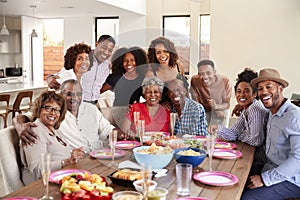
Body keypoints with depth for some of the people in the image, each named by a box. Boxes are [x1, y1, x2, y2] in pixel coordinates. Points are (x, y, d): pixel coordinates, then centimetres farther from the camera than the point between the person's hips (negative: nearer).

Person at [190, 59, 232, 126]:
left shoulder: (225, 81, -24)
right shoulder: (194, 80, -25)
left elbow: (227, 104, -15)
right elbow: (196, 102, -16)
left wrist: (216, 106, -38)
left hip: (221, 110, 0)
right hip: (203, 111, 0)